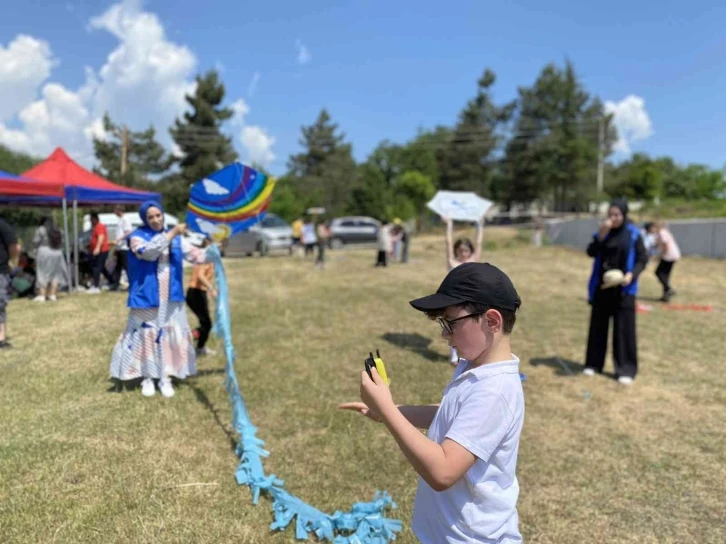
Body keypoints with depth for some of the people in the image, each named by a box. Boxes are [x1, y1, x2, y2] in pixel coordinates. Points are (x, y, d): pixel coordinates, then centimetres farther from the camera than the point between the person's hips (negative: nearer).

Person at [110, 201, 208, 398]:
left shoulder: (176, 238, 7)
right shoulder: (137, 237, -3)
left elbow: (196, 255, 2)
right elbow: (149, 252, -23)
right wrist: (172, 233, -26)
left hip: (170, 298, 3)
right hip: (147, 297, -3)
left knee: (170, 335, 5)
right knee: (147, 335, 4)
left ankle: (165, 378, 15)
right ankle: (147, 378, 17)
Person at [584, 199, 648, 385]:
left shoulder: (633, 235, -5)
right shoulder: (603, 231, 4)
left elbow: (642, 259, -3)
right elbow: (591, 252, -6)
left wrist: (631, 275, -19)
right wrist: (601, 235, -19)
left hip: (623, 289, -3)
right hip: (601, 286, 3)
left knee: (624, 329, -2)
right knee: (598, 326, 10)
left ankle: (626, 370, 7)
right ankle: (594, 363, 23)